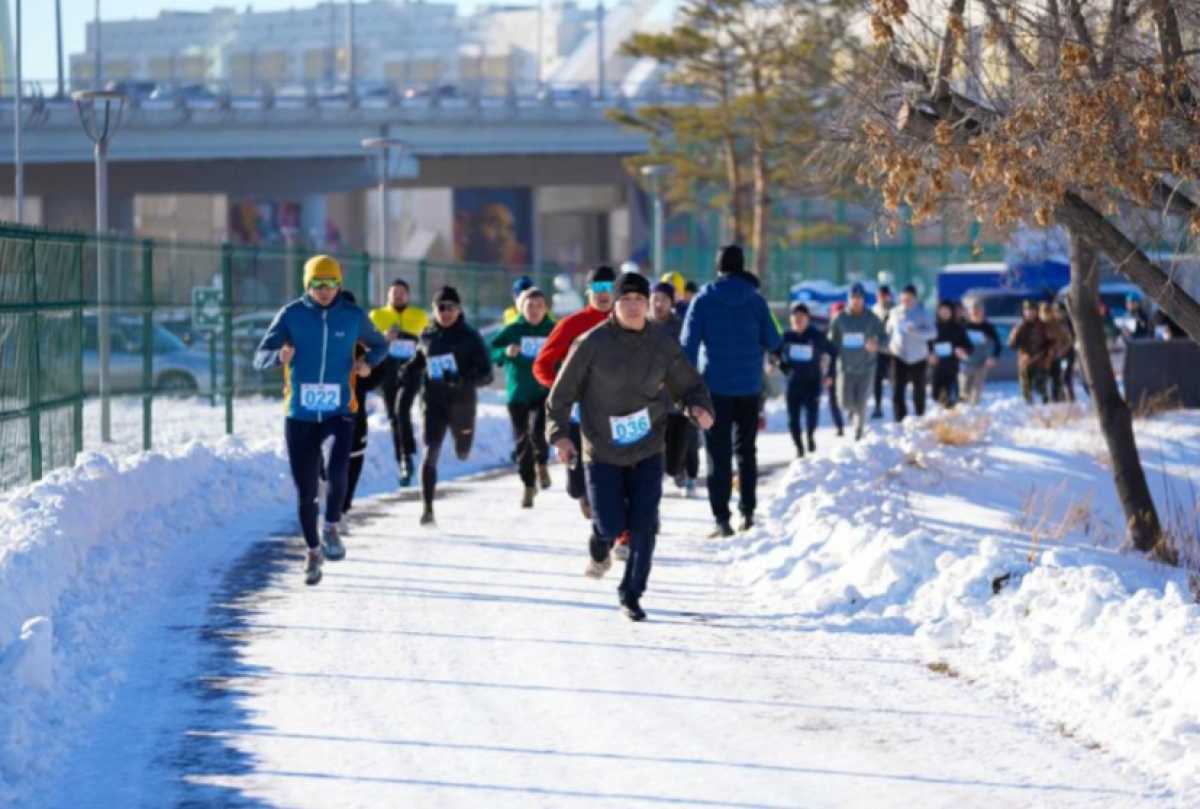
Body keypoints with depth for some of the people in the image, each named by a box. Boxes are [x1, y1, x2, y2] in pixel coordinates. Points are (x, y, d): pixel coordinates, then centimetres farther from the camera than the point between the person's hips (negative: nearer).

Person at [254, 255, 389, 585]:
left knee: (339, 470, -26)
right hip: (300, 415, 0)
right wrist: (280, 355, -31)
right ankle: (313, 551, 26)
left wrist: (368, 361, -6)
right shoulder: (291, 315, -4)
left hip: (340, 411, 0)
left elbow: (380, 345, 17)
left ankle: (332, 527, 1)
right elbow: (260, 359, -7)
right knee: (305, 492, 4)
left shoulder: (353, 317, -1)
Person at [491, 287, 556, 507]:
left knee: (537, 430, -23)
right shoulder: (512, 331, 1)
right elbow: (491, 352, -5)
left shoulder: (553, 331, 3)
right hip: (518, 394, 1)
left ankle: (541, 463, 8)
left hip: (545, 392, -1)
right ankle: (528, 485, 16)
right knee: (522, 441, 3)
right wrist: (506, 352, -25)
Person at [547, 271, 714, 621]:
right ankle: (600, 545, 31)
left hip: (647, 450, 2)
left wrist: (700, 407, -13)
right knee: (612, 525, -7)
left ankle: (632, 593, 14)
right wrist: (560, 434, -16)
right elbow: (562, 392, -4)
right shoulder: (593, 343, -9)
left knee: (644, 525, -4)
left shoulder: (663, 344, -1)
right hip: (603, 451, -2)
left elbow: (689, 384, 9)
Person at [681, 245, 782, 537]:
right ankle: (748, 510, 11)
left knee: (718, 453, 0)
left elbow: (689, 343, -8)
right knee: (745, 450, 16)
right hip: (749, 386, 2)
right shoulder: (755, 300, -1)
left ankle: (722, 518, -6)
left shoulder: (704, 300, -4)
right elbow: (773, 342, 0)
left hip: (715, 385, -2)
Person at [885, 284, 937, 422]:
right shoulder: (895, 312, 4)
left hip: (918, 358, -1)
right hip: (899, 357, 1)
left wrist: (916, 331, -27)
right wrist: (889, 343, 0)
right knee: (897, 390, -11)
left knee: (919, 390, 11)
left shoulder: (922, 313, -5)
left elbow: (932, 332, -12)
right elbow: (889, 330, 17)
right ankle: (900, 420, -7)